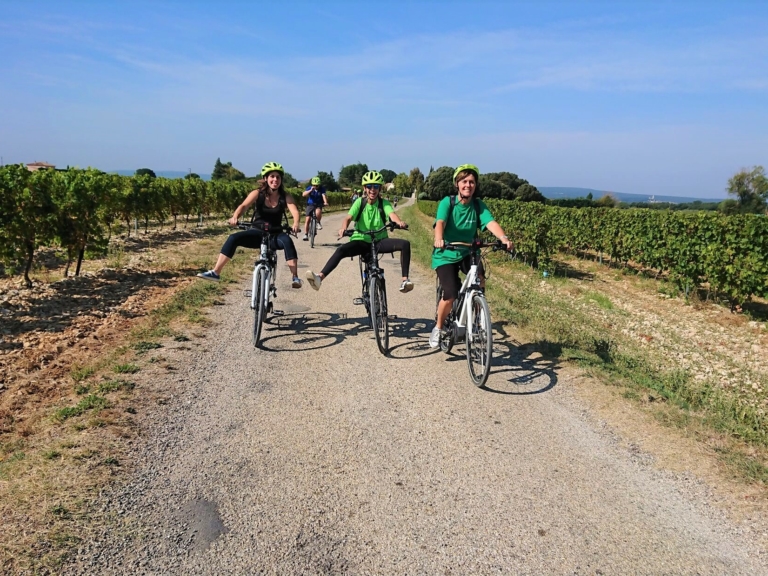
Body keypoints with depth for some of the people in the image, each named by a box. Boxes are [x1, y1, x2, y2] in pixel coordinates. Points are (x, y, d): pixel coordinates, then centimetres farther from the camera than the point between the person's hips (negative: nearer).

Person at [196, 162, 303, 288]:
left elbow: (295, 211, -22)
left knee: (287, 240, -34)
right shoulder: (257, 193, -5)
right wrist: (235, 217, -42)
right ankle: (215, 273, -16)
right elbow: (243, 206, -20)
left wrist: (295, 224, -45)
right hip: (257, 232, 2)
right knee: (233, 238, -21)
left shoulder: (285, 196, -6)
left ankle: (295, 278, -35)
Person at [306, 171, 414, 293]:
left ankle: (405, 280, -24)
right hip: (361, 240, -1)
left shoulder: (384, 203, -2)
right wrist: (343, 228, -39)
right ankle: (320, 278, -41)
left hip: (379, 241, 1)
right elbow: (348, 217, -15)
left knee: (405, 244, -24)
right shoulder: (360, 202, -1)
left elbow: (392, 214, -22)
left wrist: (399, 222, -46)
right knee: (341, 250, -30)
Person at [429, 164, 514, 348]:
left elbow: (491, 223, -21)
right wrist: (438, 239, -51)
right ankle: (438, 327, 11)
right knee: (451, 295, -18)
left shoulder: (478, 205, -5)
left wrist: (503, 238, -41)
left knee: (479, 279, -27)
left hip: (467, 253, 3)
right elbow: (440, 223, -29)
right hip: (445, 254, -3)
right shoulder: (447, 202, -13)